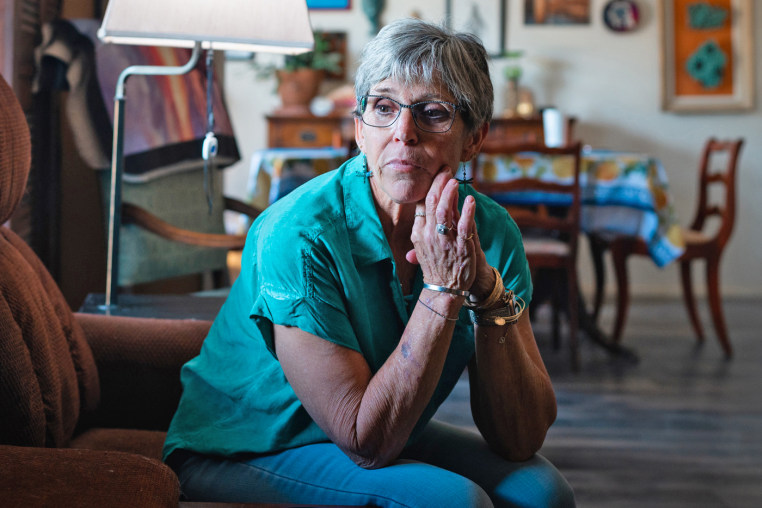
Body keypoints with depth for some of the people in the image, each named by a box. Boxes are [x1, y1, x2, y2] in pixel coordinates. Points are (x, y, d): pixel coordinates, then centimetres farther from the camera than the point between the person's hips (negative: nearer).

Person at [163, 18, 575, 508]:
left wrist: (487, 291, -28)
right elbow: (367, 443, -27)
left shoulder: (489, 232, -11)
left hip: (389, 436, 5)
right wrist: (442, 291, -31)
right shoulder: (299, 236, -27)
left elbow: (521, 439, -15)